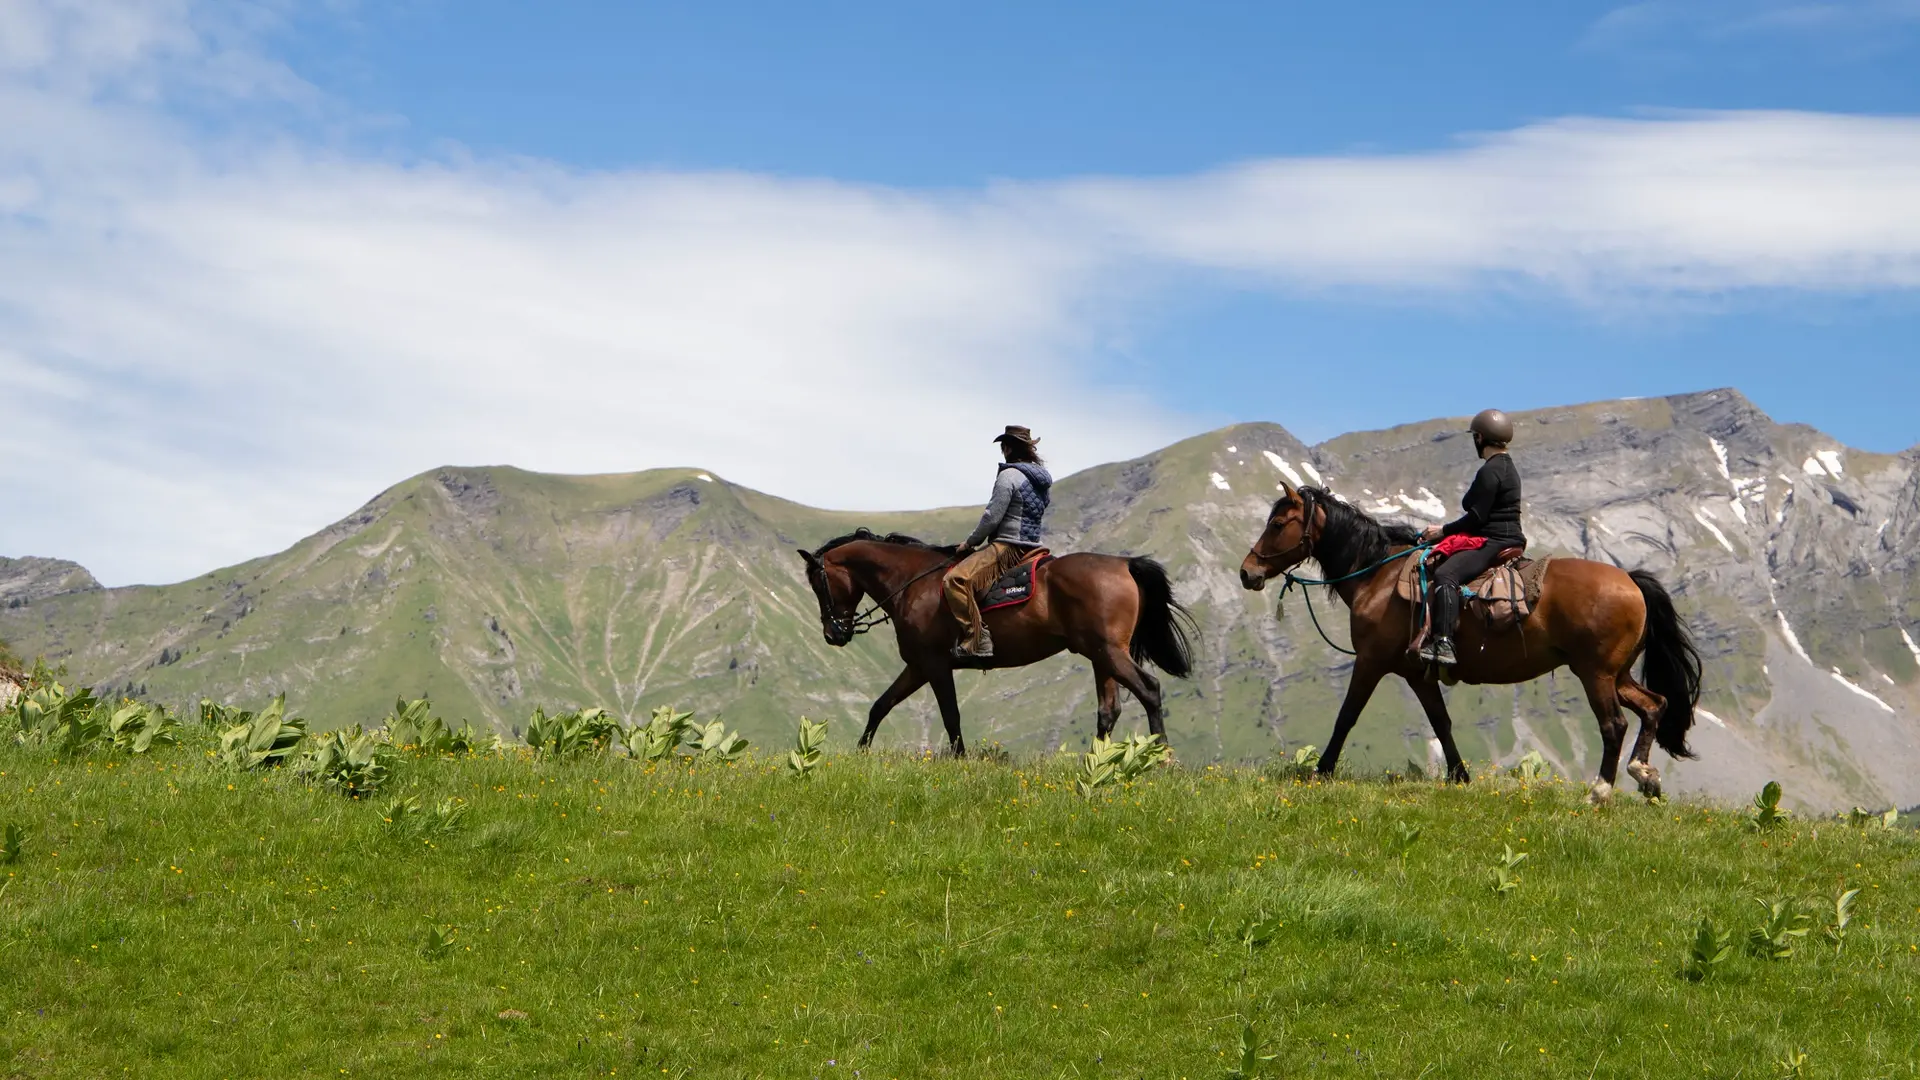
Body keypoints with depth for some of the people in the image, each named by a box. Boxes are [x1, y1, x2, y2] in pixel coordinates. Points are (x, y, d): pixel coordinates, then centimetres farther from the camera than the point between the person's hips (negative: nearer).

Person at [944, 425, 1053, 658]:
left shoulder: (1009, 475, -13)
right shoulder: (1041, 477, 15)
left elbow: (992, 517, -16)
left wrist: (971, 542, 0)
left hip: (1007, 546, -10)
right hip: (1030, 546, 10)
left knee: (956, 579, -25)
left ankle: (977, 640, -33)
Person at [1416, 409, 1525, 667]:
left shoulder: (1490, 471, -13)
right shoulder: (1506, 467, 20)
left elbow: (1477, 516, -19)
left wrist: (1443, 530, -8)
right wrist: (1447, 530, 19)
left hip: (1492, 543, -12)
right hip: (1507, 538, 12)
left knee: (1445, 575, -31)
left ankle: (1443, 643, -47)